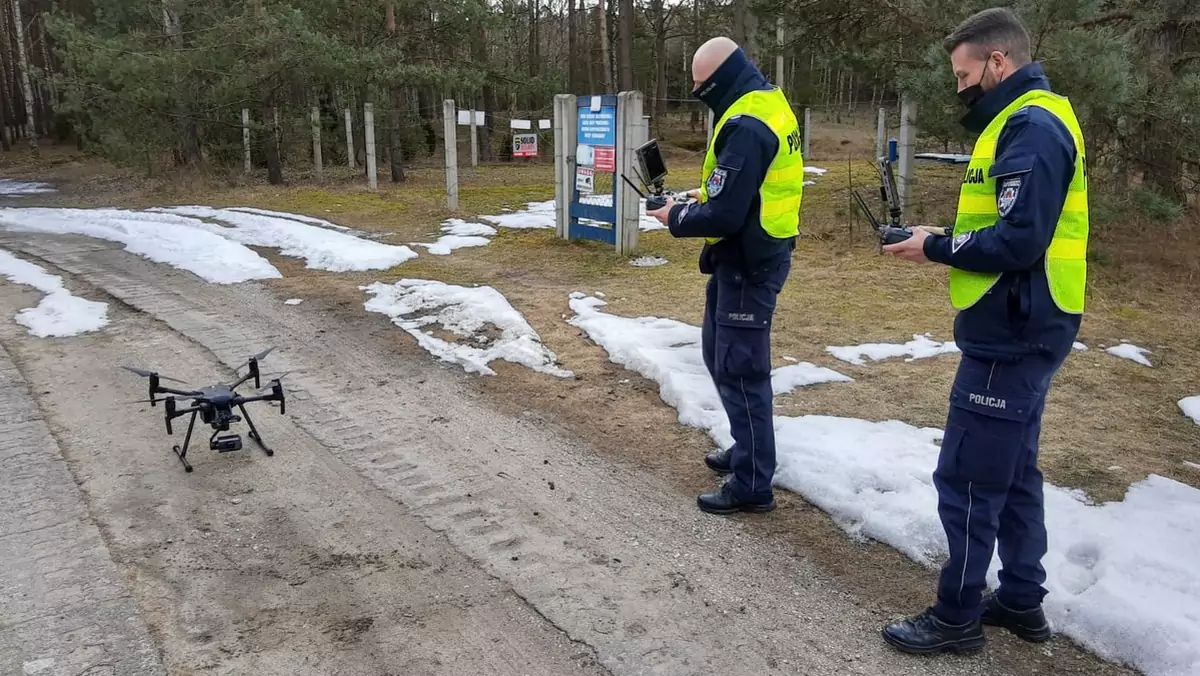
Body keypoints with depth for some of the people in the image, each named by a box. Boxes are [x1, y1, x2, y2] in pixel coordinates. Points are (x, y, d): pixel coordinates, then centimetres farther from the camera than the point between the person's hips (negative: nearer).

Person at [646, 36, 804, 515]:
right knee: (721, 356, 20)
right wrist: (704, 194, 9)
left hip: (747, 264, -10)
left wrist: (676, 218, -8)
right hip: (756, 254, 10)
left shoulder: (745, 125, -23)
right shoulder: (770, 102, 10)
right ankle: (748, 450, 34)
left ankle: (752, 484, 10)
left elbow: (724, 215, -25)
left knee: (740, 370, -1)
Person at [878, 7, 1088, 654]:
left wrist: (936, 248, -14)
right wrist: (945, 240, 4)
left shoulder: (1031, 126, -17)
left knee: (967, 478, -2)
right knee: (1011, 470, 18)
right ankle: (1021, 600, 30)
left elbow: (1019, 240, -25)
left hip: (1010, 336, -11)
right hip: (1018, 332, 11)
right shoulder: (1028, 121, 15)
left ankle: (957, 617, 12)